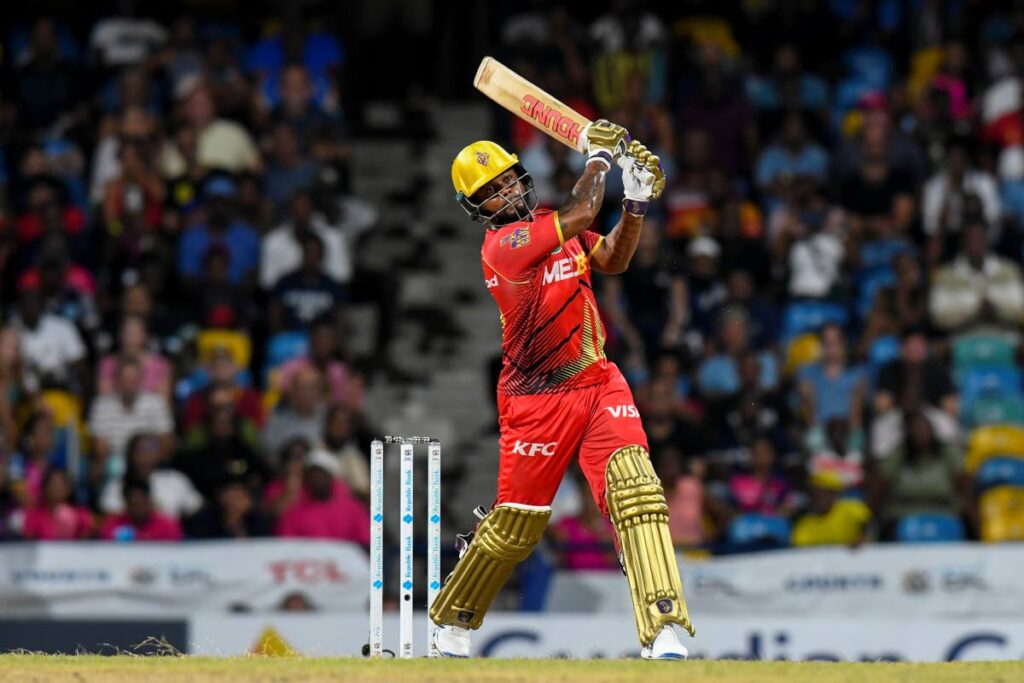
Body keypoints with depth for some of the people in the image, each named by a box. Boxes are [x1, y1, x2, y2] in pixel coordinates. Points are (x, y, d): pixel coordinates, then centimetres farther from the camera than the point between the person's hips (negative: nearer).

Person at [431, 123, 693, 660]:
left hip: (599, 384, 6)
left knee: (636, 489, -15)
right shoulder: (501, 245, -16)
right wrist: (599, 156, -11)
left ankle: (663, 630, -23)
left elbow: (612, 259, 14)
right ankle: (450, 626, 30)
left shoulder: (549, 228, 10)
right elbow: (581, 215, -25)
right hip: (537, 400, -6)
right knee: (515, 522, 5)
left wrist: (637, 201, 1)